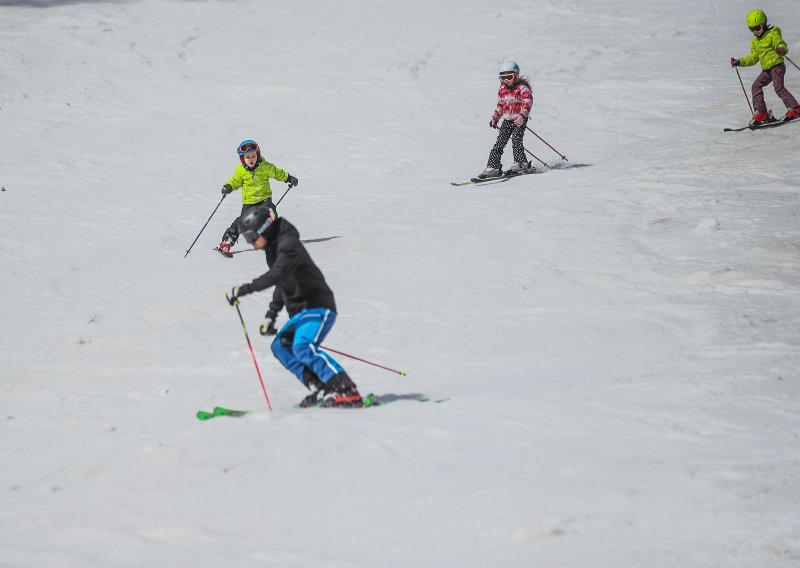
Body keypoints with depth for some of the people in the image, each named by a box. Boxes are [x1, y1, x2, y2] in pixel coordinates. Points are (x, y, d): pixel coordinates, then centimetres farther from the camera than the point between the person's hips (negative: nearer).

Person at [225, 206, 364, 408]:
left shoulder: (288, 244, -14)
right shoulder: (274, 248, 17)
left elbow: (277, 275, -30)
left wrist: (243, 290, -31)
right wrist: (271, 315, 28)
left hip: (317, 307, -11)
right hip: (301, 311, 11)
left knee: (303, 347, -28)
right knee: (280, 346, 6)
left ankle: (348, 393, -34)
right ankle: (322, 391, -8)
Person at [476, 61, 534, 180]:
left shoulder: (522, 88, -11)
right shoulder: (503, 90, 11)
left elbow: (528, 103, -22)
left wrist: (522, 115, -36)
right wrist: (495, 118, 21)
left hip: (519, 120, -6)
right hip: (507, 120, 6)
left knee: (516, 141, -19)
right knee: (499, 143, -1)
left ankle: (522, 164, -7)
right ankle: (493, 167, -3)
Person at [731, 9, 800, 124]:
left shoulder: (773, 34, -6)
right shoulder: (755, 42, 18)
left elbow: (781, 44, -17)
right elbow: (753, 58, 22)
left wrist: (782, 49, -41)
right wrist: (739, 62, 12)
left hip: (777, 66, -8)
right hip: (767, 69, 8)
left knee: (779, 87, -21)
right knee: (756, 86, -1)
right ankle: (761, 113, 0)